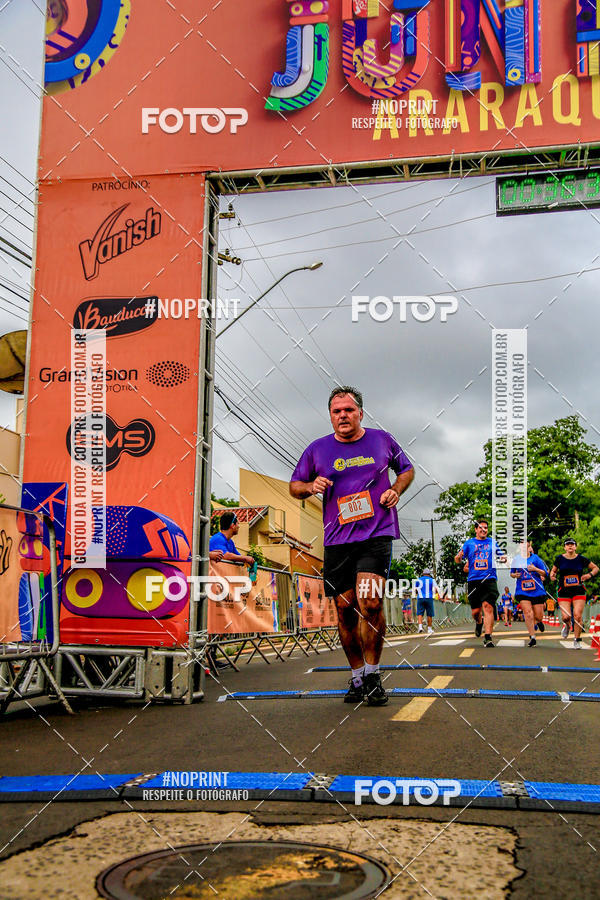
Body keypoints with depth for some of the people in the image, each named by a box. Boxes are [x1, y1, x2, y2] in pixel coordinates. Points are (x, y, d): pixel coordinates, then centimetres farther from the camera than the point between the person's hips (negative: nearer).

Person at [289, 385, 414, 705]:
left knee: (370, 603, -17)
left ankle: (373, 675, 0)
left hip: (377, 535, -2)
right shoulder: (317, 449, 8)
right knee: (345, 610, 4)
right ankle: (357, 676, 21)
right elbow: (294, 485, 16)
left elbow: (407, 469, 23)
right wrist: (311, 487, -6)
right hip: (337, 540, 2)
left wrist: (396, 490, 3)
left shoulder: (382, 440, 8)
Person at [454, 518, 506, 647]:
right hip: (473, 580, 1)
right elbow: (457, 559, 9)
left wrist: (503, 558, -7)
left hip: (489, 580, 0)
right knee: (475, 611, 2)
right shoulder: (469, 543, 11)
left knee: (488, 607, -16)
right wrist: (458, 557, -16)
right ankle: (479, 622, 38)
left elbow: (501, 556, 18)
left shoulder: (492, 542, 14)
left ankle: (488, 638, -17)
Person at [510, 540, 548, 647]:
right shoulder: (517, 559, 6)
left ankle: (539, 622, 42)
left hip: (537, 590, -1)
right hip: (522, 591, 1)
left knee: (538, 615, 3)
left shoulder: (535, 558, 0)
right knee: (528, 613, -13)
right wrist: (514, 575, -4)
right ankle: (532, 638, -6)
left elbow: (545, 573, -1)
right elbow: (511, 573, 19)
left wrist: (535, 569, -18)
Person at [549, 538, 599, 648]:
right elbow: (553, 570, 16)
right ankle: (567, 626, 27)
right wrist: (552, 575, -7)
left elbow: (595, 568, 11)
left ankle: (577, 640, 8)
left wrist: (589, 575, -8)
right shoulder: (559, 559, 2)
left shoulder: (581, 559, 0)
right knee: (566, 616, -11)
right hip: (564, 592, 0)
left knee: (577, 616, -10)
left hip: (579, 591, 0)